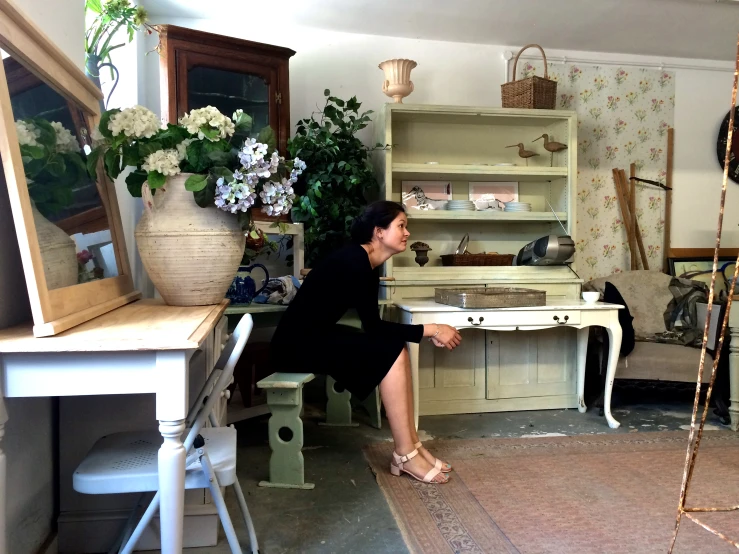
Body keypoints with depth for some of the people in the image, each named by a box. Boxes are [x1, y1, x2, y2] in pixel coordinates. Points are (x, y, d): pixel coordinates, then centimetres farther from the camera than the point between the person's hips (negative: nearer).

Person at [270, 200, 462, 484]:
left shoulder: (369, 266, 8)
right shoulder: (353, 261, -20)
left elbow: (373, 326, 6)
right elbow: (373, 326, -22)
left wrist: (429, 333, -4)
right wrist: (431, 329, -17)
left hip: (318, 337, 9)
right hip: (297, 344, -9)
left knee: (397, 349, -2)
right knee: (391, 354, -17)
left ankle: (412, 444, 3)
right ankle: (405, 456, -8)